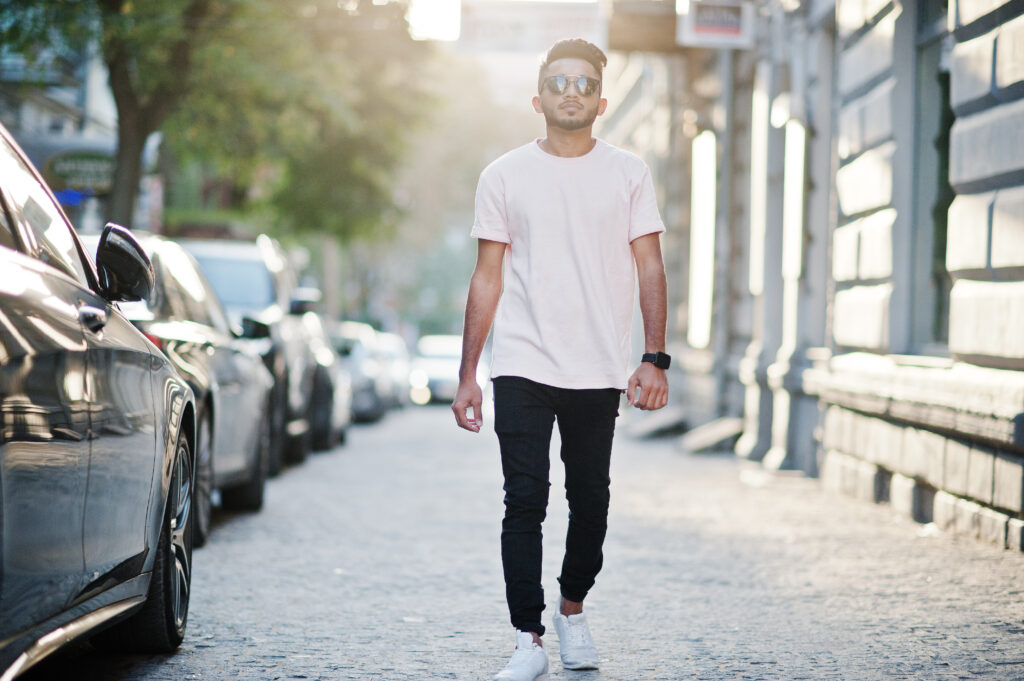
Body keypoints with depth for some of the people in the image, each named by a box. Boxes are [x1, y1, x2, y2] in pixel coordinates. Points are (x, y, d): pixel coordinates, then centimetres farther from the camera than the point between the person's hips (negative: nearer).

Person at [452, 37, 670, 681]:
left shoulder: (628, 173, 6)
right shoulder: (505, 176, 6)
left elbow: (650, 268, 4)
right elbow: (488, 278, 8)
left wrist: (655, 359, -6)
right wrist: (467, 375, 4)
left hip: (599, 373, 1)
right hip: (522, 367, 0)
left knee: (591, 502, 8)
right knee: (525, 502, -6)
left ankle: (573, 609, 31)